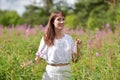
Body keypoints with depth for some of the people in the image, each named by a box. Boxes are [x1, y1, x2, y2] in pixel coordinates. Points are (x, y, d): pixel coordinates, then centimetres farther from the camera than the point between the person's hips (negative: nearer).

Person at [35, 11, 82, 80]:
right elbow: (38, 59, -2)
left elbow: (75, 57, 4)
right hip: (51, 71, -2)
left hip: (66, 71, 2)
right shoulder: (46, 39, -3)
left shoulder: (68, 38, 3)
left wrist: (77, 46, -10)